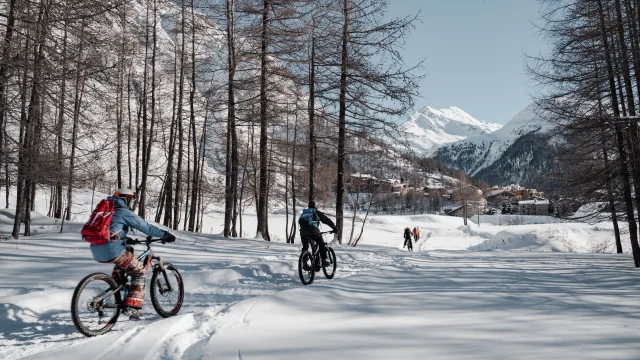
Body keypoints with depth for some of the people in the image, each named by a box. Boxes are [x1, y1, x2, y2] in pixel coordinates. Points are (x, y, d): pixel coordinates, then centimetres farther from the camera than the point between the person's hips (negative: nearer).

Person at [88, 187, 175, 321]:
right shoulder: (124, 212, -1)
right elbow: (146, 227, -4)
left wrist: (127, 239, 45)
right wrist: (165, 235, 3)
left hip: (96, 251, 8)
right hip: (112, 250, -8)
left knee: (121, 264, 35)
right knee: (140, 271, 4)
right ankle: (132, 307, -6)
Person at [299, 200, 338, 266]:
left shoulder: (303, 213, 26)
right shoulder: (317, 212, 14)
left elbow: (299, 222, 32)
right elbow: (326, 220, 12)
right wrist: (334, 228, 18)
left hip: (303, 233, 3)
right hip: (313, 232, -3)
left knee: (305, 247, 22)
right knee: (321, 244, 17)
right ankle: (324, 261, 11)